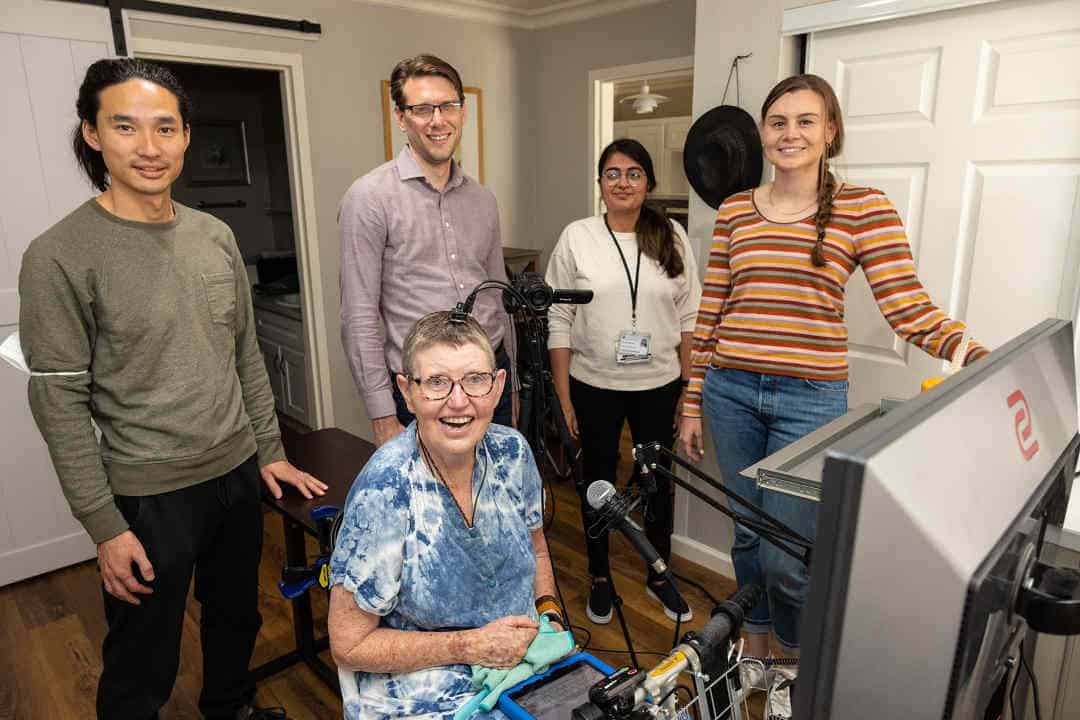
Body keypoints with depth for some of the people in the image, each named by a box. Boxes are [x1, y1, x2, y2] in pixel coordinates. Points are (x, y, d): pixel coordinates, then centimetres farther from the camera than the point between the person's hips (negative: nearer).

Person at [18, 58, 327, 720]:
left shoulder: (216, 237, 3)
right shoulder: (59, 257, -14)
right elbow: (60, 404, -12)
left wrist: (270, 451, 10)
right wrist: (104, 525, -11)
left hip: (239, 474, 6)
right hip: (149, 496, -5)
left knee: (238, 621, 24)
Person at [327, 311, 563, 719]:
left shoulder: (512, 452, -9)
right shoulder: (384, 491, -24)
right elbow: (349, 646, -16)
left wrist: (550, 615, -5)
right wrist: (470, 646, -20)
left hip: (520, 658, 5)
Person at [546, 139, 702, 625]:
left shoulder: (672, 237, 1)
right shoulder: (577, 238, -4)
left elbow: (689, 318, 4)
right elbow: (559, 323, -4)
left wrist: (689, 388, 2)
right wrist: (563, 398, -6)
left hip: (659, 386, 2)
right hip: (595, 387, -1)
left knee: (658, 480, 14)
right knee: (598, 480, 14)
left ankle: (659, 576, 35)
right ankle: (599, 577, 33)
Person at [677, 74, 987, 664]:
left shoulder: (864, 207, -1)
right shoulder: (734, 211, 7)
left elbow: (909, 309, -7)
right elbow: (711, 311, 8)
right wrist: (693, 404, 8)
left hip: (810, 399, -3)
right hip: (731, 393, 3)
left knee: (786, 557, -1)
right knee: (747, 536, 16)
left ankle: (796, 672, 32)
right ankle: (755, 657, 41)